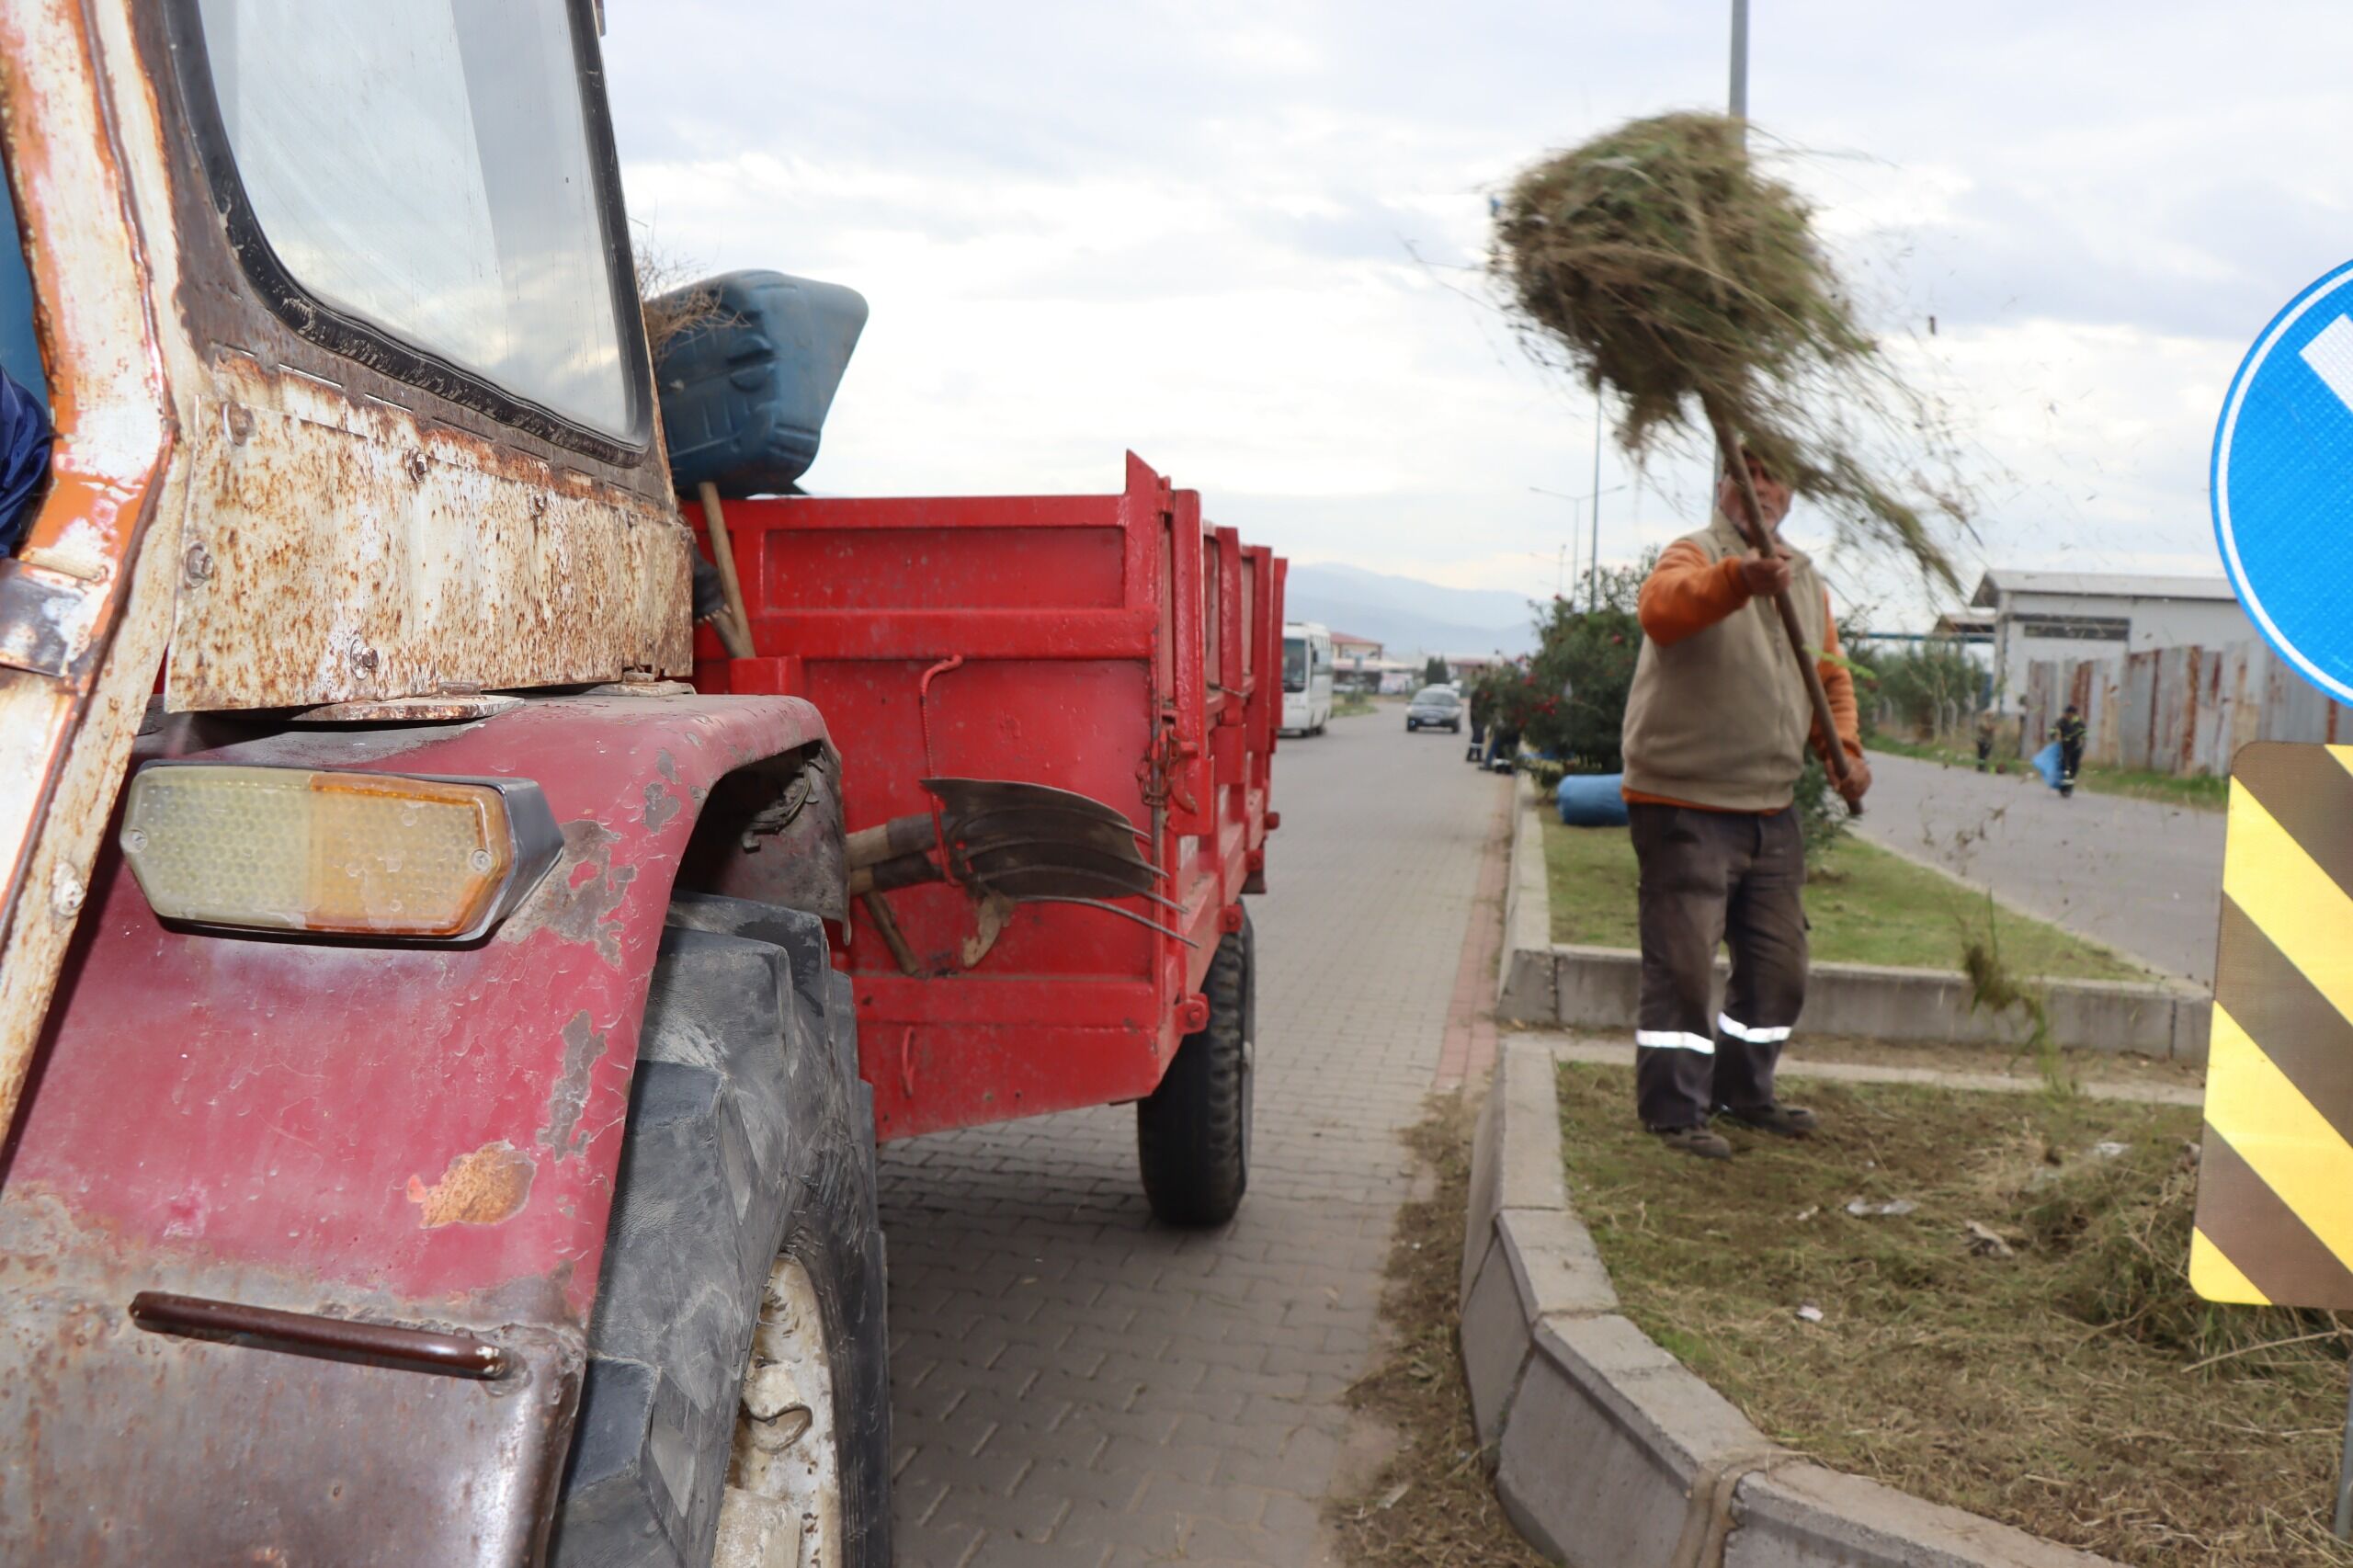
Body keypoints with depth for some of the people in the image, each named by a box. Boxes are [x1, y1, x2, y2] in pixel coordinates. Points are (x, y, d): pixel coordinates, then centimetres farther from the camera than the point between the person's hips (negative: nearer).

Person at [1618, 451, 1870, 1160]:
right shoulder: (1695, 555, -8)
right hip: (1686, 807, -8)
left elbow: (1830, 676, 23)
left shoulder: (1806, 582, 15)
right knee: (1682, 963, -5)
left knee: (1779, 964, 15)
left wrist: (1844, 747, 6)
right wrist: (1740, 580, -50)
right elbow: (1659, 607, -32)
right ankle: (1674, 1110, 6)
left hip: (1770, 809, 8)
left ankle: (1745, 1091, 32)